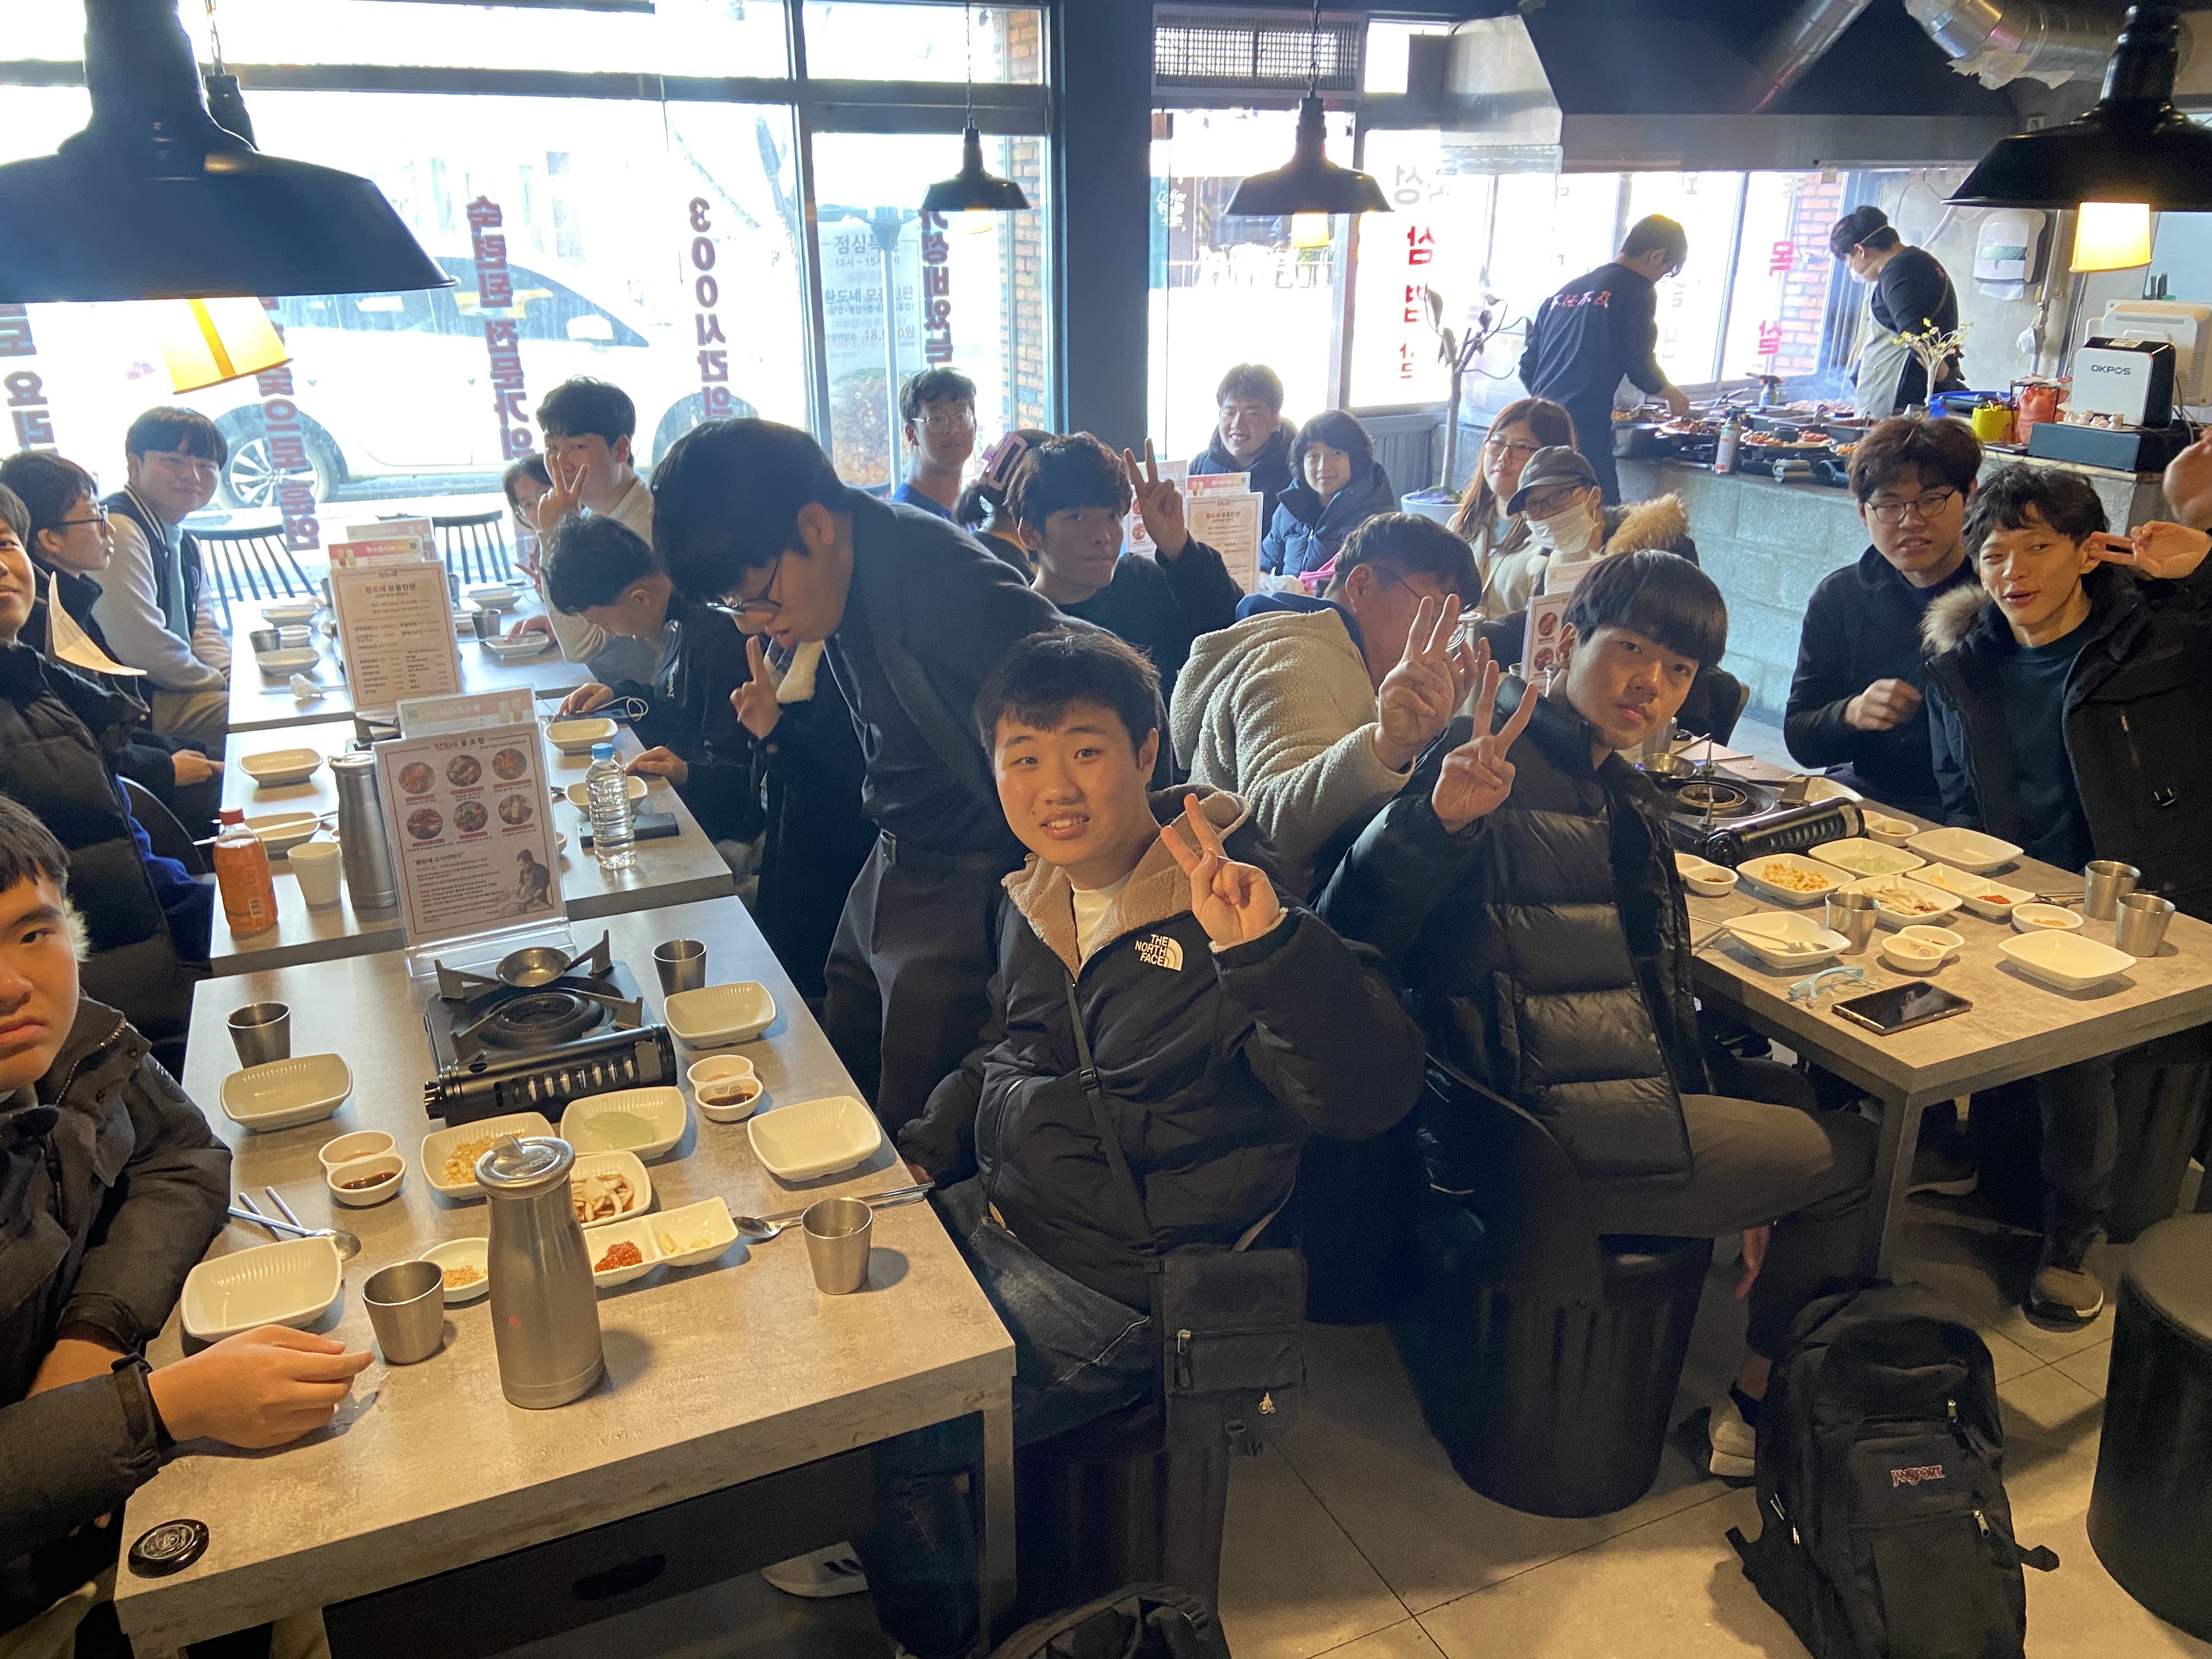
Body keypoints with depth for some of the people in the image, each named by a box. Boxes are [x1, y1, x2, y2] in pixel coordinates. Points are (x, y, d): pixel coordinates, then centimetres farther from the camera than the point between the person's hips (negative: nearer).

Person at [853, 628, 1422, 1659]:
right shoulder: (1035, 898, 3)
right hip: (991, 1219, 8)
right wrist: (920, 1150, 6)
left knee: (880, 1438, -8)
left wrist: (1270, 943, -47)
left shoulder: (1220, 916, -21)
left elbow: (1370, 1093, -32)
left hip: (1115, 1286, -8)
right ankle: (867, 1546, 38)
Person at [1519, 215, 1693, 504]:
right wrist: (1674, 396, 16)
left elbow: (1528, 369, 20)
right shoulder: (1636, 289, -1)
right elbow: (1641, 371, -3)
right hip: (1585, 435, -8)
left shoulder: (1566, 291, 20)